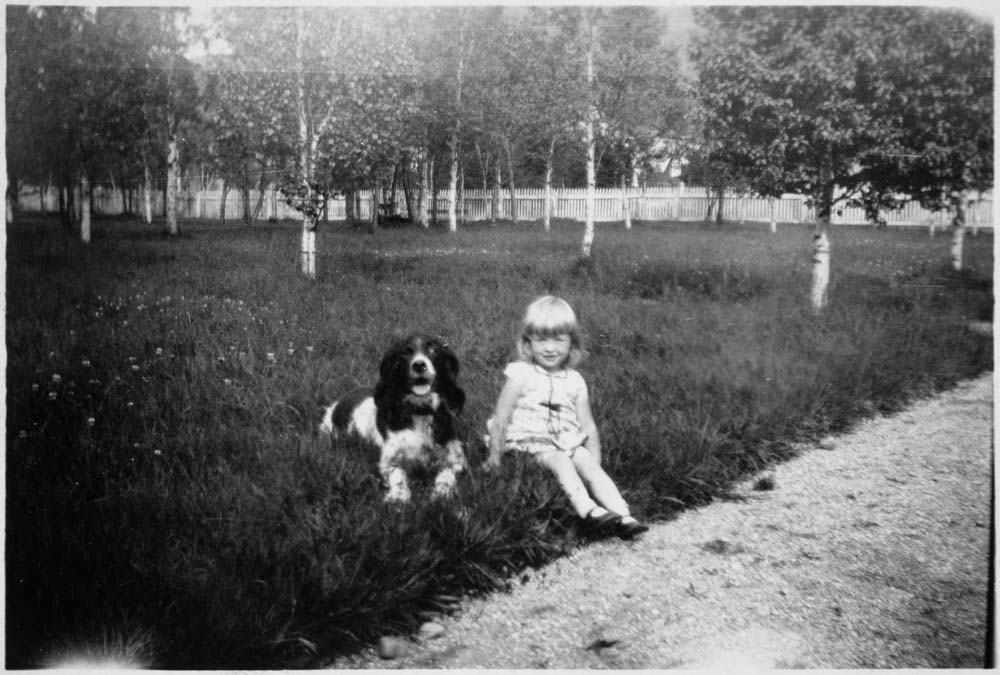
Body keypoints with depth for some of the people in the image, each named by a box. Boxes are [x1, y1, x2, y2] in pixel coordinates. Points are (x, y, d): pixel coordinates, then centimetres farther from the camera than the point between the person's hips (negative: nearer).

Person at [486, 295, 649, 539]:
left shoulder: (575, 381, 11)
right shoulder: (520, 374, 0)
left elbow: (588, 427, 12)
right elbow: (501, 420, -1)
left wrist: (595, 462, 1)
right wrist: (495, 456, -4)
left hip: (568, 443, 4)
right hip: (530, 442, -4)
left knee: (589, 464, -22)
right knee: (560, 461, -31)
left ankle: (623, 517, -34)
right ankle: (587, 510, -48)